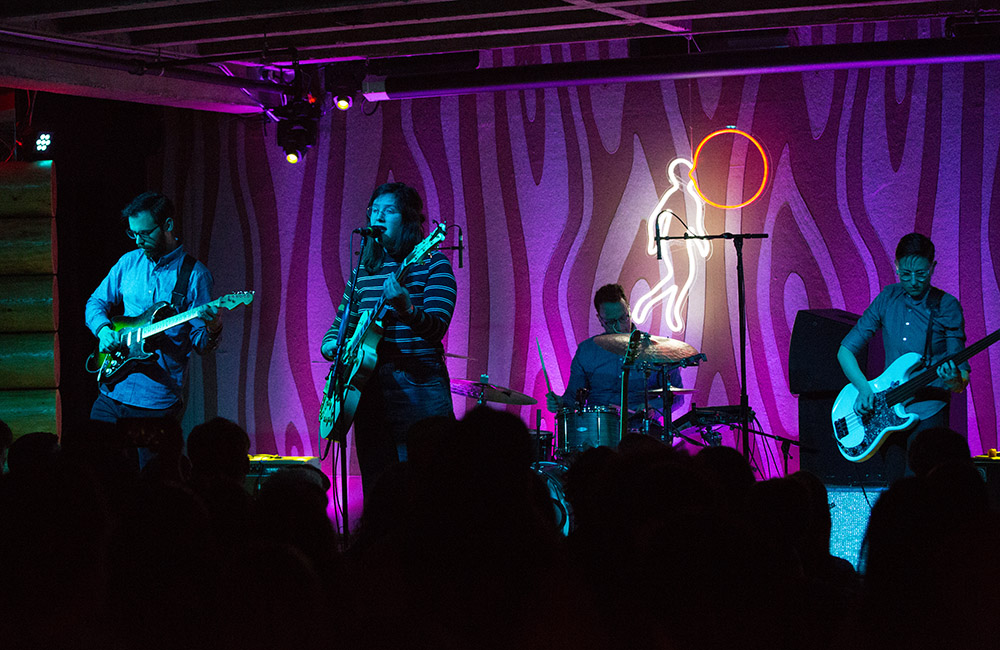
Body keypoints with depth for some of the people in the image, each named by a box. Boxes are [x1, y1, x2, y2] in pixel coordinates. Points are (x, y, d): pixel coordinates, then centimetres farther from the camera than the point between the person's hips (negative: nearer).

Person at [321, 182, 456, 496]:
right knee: (376, 491, 6)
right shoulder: (364, 269, 17)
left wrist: (405, 307, -32)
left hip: (417, 387, -6)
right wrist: (331, 345, 3)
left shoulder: (431, 264, -1)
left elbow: (437, 327, -13)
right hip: (367, 385, 6)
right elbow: (343, 320, 25)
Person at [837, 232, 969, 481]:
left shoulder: (946, 307, -1)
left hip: (928, 413, -3)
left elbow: (963, 378, -2)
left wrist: (955, 380, -26)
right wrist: (863, 388, -7)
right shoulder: (887, 299, 7)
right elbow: (845, 350, 9)